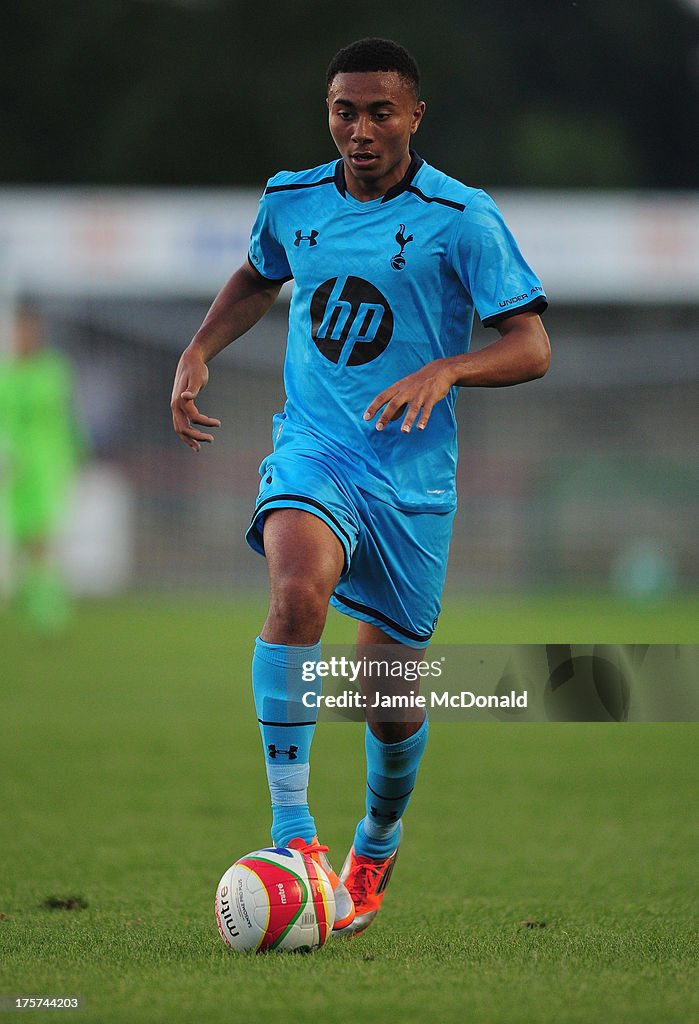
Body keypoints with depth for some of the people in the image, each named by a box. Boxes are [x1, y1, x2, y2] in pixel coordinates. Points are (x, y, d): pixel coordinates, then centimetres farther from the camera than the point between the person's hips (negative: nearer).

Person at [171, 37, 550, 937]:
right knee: (298, 591, -32)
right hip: (312, 448, 1)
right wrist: (198, 353, 12)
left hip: (413, 476, -1)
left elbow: (531, 347, -10)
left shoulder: (461, 218, -7)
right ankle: (292, 836, -30)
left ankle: (376, 848, 40)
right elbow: (257, 279, 28)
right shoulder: (292, 202, 5)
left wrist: (445, 369, -28)